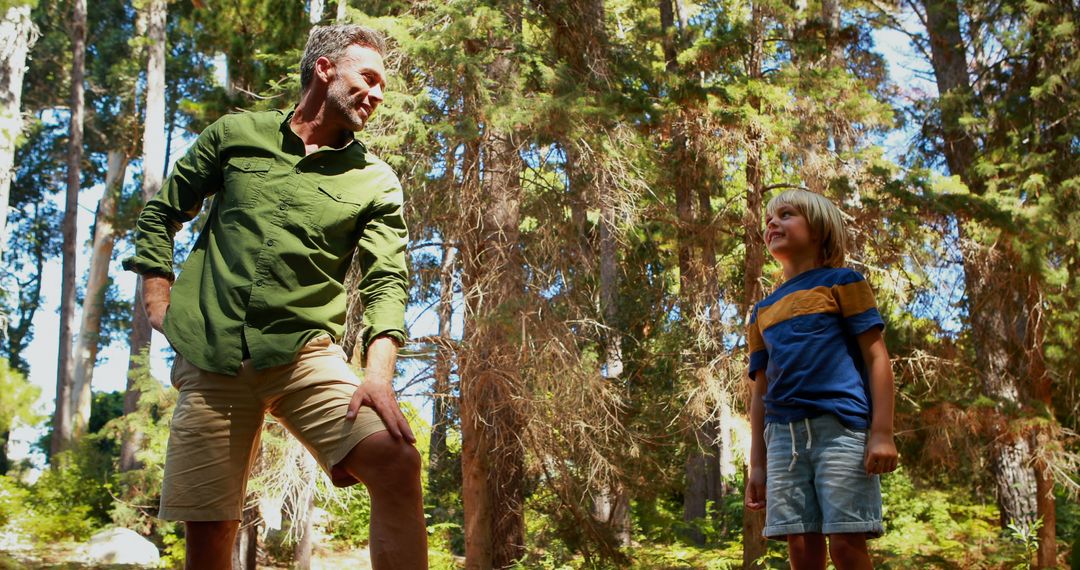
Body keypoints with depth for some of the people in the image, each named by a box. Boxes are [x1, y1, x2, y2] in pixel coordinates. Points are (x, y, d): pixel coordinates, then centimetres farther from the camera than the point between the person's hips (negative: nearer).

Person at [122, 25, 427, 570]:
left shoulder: (375, 181, 7)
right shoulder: (235, 134, 9)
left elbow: (385, 280, -3)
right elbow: (161, 211, 19)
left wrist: (379, 372, -19)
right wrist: (157, 295, 7)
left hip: (304, 354, 0)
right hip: (211, 359, 1)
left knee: (396, 463, -24)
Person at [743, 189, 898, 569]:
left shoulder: (841, 281, 9)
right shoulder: (763, 311, 22)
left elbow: (876, 356, 1)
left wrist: (882, 433, -10)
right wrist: (757, 465, 15)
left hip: (840, 424, -4)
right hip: (783, 435, 4)